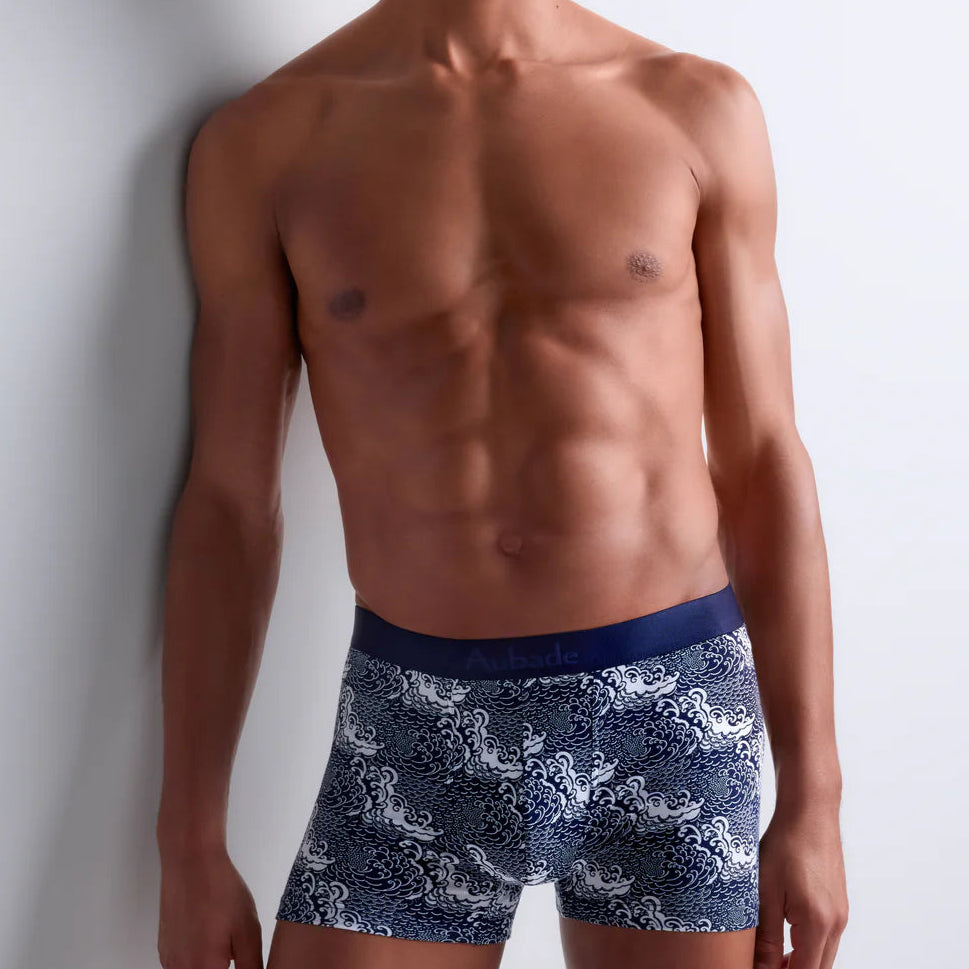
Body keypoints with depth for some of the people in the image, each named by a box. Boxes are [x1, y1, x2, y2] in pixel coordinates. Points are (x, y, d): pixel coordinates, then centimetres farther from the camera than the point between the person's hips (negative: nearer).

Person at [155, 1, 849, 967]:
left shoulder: (700, 108, 1)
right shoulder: (263, 140, 0)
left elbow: (762, 465, 3)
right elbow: (228, 504, 1)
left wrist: (812, 800, 0)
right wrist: (189, 846, 1)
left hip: (669, 713, 1)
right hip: (418, 734, 0)